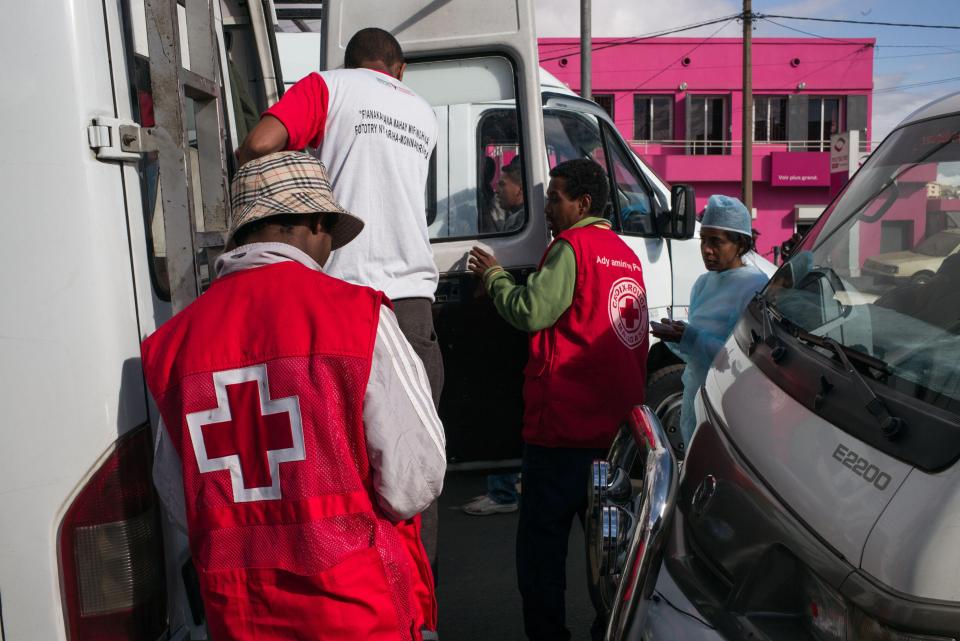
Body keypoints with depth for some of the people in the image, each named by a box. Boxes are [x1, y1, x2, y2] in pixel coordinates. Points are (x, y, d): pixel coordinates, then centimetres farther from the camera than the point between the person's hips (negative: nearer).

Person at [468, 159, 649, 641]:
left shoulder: (571, 246, -9)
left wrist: (493, 275, -1)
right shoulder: (627, 255, 15)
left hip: (564, 425, -8)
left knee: (542, 540, 2)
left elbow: (530, 312, -15)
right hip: (618, 427, 8)